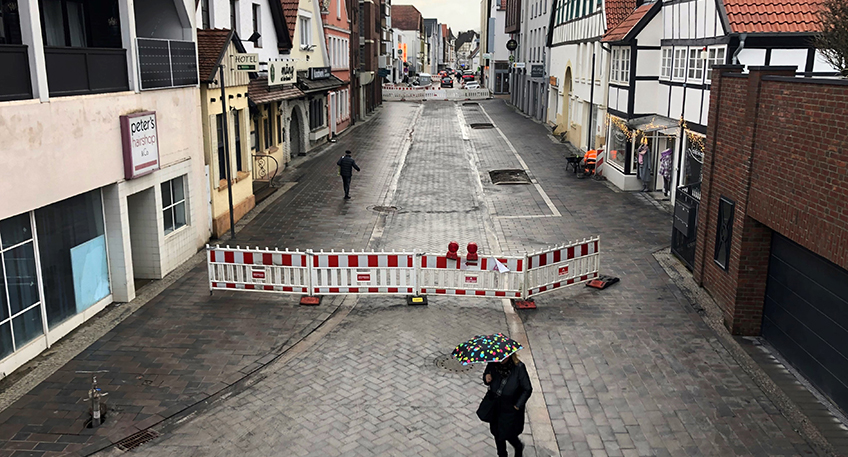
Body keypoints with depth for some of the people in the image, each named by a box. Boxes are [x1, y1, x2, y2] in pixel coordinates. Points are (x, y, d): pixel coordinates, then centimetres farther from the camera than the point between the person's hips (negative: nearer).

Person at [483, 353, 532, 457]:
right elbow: (486, 374, 6)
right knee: (497, 433, 18)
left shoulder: (518, 367, -25)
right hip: (495, 406, 4)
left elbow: (527, 389, -14)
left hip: (511, 408, -4)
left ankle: (519, 447, 44)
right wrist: (486, 378, -18)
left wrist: (518, 405, -13)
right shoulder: (492, 364, -15)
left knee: (507, 434, 9)